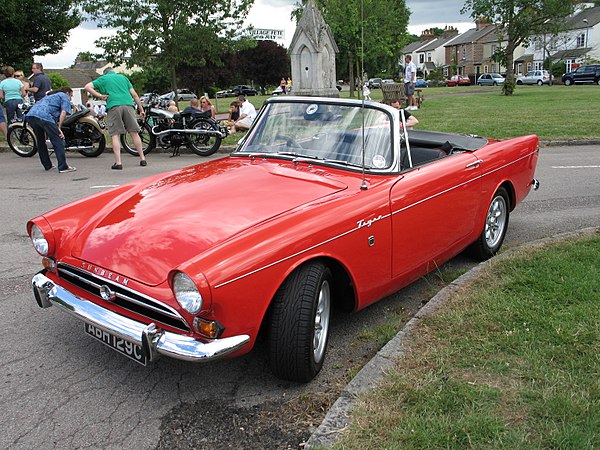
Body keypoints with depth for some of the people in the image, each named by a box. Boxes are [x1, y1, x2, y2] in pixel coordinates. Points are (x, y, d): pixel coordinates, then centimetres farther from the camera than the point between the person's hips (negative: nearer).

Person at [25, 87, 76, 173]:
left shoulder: (49, 95, 39)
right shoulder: (65, 97, 16)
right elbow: (63, 112, 0)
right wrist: (59, 128, -1)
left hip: (30, 115, 8)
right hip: (44, 116, -8)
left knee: (40, 141, 20)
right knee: (58, 141, -5)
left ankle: (47, 165, 27)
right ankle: (63, 167, -11)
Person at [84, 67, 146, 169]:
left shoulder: (103, 79, 18)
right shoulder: (123, 77, 24)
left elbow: (87, 87, 8)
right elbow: (134, 95, 17)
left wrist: (99, 95, 6)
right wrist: (141, 109, 20)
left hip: (114, 106, -2)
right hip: (128, 105, 2)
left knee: (115, 134, -2)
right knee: (134, 132, 7)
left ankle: (118, 162, -9)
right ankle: (142, 159, 9)